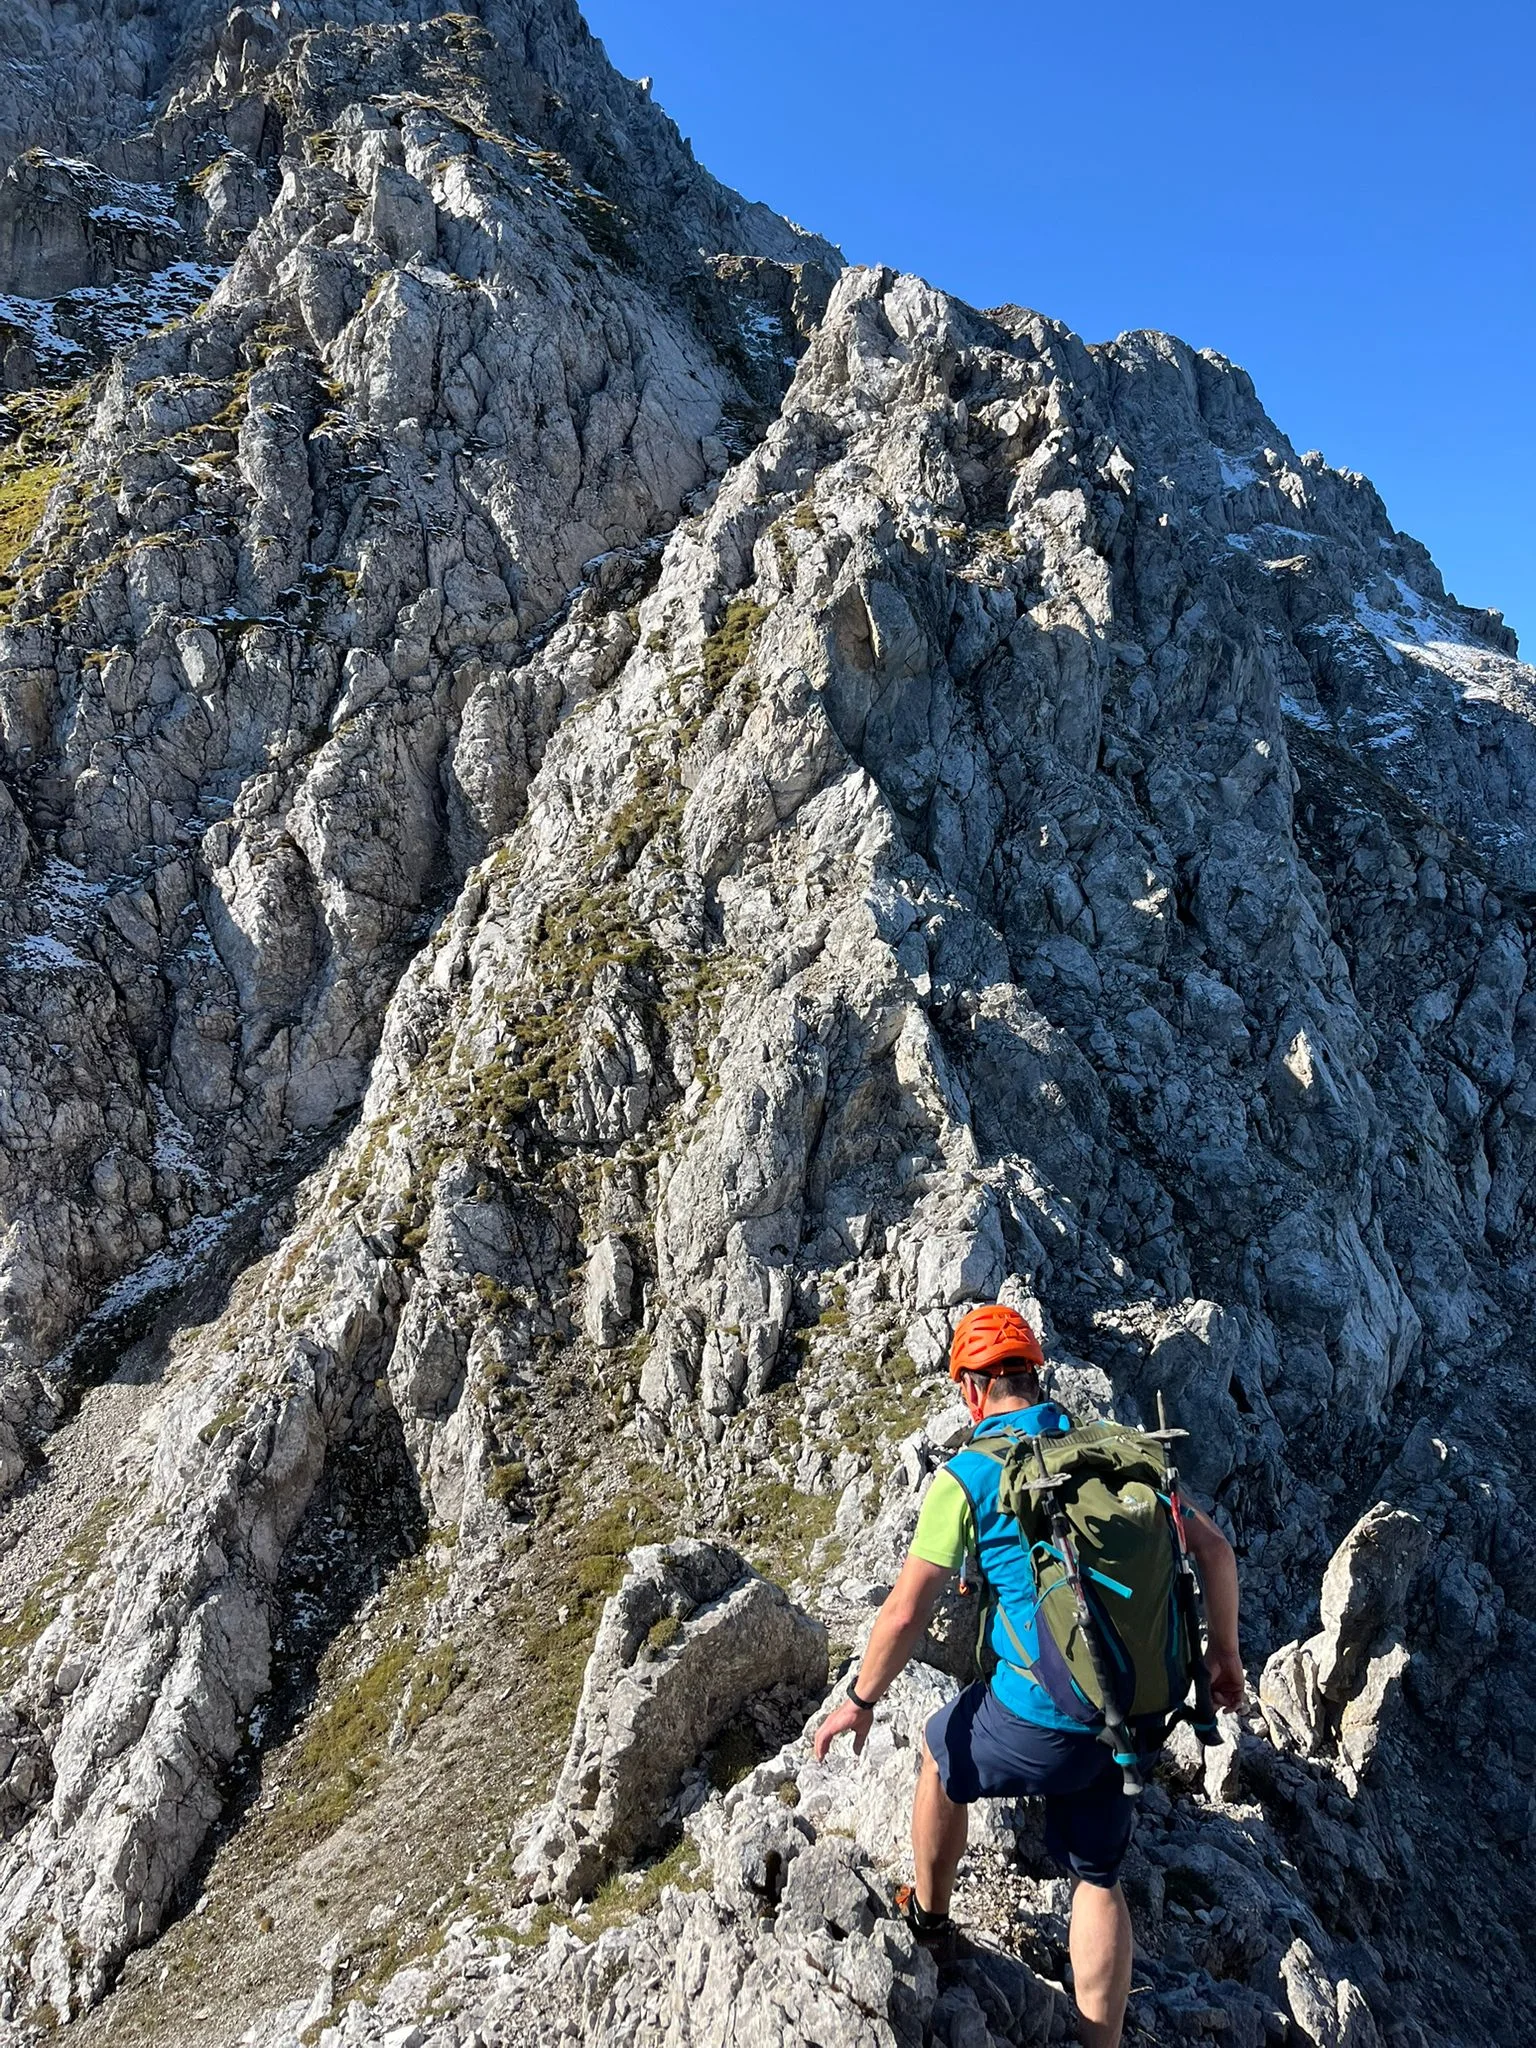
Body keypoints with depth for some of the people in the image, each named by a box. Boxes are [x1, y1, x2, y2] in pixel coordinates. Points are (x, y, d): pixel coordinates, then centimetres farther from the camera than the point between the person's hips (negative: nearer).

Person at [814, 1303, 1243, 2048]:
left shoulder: (965, 1477, -10)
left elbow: (906, 1613, -10)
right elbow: (1214, 1549, 6)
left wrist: (860, 1700, 5)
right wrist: (1223, 1654, 19)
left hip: (1036, 1717, -4)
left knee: (939, 1756, 27)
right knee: (1097, 1878, 22)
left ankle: (929, 1919, 46)